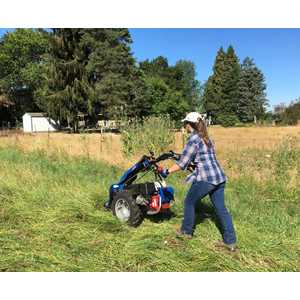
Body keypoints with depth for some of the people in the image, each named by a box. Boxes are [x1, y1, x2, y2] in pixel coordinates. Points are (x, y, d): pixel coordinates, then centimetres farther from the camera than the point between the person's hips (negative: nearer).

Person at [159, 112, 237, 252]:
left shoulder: (193, 139, -10)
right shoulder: (206, 138, 16)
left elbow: (182, 163, -11)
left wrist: (167, 171, -2)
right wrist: (194, 164, 36)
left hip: (205, 179, -8)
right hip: (219, 177, 8)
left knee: (189, 202, 13)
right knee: (221, 208, 12)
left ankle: (186, 231, 29)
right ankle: (230, 241, 17)